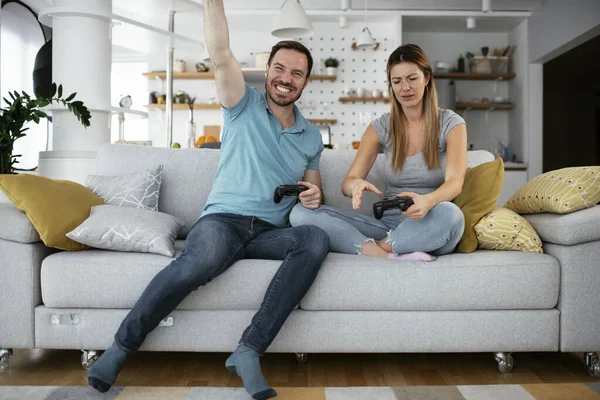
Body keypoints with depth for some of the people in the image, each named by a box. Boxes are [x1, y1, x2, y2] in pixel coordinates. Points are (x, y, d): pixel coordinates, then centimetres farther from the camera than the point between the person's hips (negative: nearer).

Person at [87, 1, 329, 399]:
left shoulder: (312, 137, 18)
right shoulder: (244, 105, 8)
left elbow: (313, 189, 26)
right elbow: (220, 55, -8)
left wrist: (314, 197, 2)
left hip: (271, 232, 4)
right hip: (223, 219, -3)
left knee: (317, 238, -31)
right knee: (202, 260, -39)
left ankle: (249, 350, -31)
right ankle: (122, 345, -16)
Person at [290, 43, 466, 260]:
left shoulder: (451, 124, 1)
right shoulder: (381, 127, 7)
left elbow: (455, 181, -14)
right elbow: (348, 182, 0)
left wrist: (428, 201, -39)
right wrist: (356, 185, -27)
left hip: (427, 227, -2)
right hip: (389, 223, 2)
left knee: (449, 214, -41)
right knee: (301, 213, -19)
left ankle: (379, 246, -20)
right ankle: (390, 257, -31)